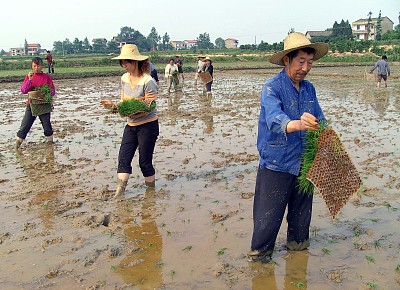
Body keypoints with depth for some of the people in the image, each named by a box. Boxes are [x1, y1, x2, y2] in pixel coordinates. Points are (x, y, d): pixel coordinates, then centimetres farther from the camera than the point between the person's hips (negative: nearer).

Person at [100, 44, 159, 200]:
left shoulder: (147, 81, -17)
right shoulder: (124, 78, 6)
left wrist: (132, 113, -34)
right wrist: (113, 105, -9)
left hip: (147, 125, -7)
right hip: (131, 125, 7)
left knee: (145, 161, 2)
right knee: (123, 158, -1)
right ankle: (119, 192, 0)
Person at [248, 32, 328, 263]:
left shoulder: (309, 88, 6)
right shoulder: (272, 87, -15)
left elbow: (320, 120, 13)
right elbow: (274, 119, -33)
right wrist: (298, 124, -52)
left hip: (304, 163, 6)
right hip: (276, 164, -6)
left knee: (302, 209, 21)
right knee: (269, 214, 2)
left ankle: (298, 242, 42)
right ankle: (260, 252, 22)